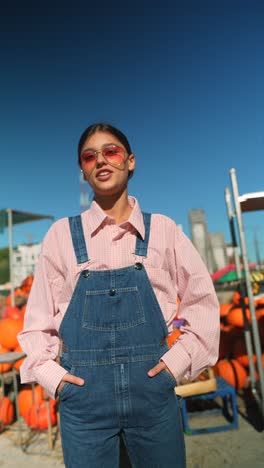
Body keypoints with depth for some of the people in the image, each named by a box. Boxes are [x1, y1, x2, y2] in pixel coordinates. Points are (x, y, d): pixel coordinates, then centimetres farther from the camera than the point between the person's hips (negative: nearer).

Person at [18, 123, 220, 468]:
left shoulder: (162, 229, -1)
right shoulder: (63, 233, -1)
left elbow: (202, 300, 6)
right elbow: (39, 314, 5)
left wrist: (180, 359, -2)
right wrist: (48, 371, -5)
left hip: (152, 381, 1)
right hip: (82, 388, 0)